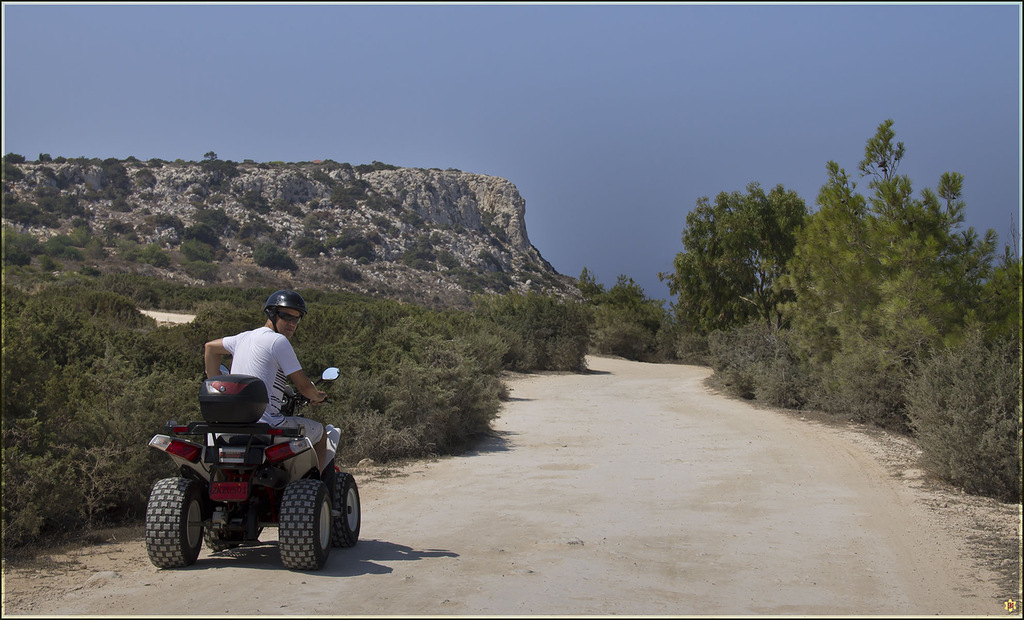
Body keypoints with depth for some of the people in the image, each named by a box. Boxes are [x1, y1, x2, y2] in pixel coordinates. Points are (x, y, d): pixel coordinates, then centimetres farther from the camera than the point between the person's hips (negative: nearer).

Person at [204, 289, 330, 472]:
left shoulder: (245, 337, 14)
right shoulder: (279, 341, -11)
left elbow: (210, 347, 30)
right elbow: (303, 385, -8)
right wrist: (317, 396, 14)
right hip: (265, 423, -9)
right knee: (319, 432, 14)